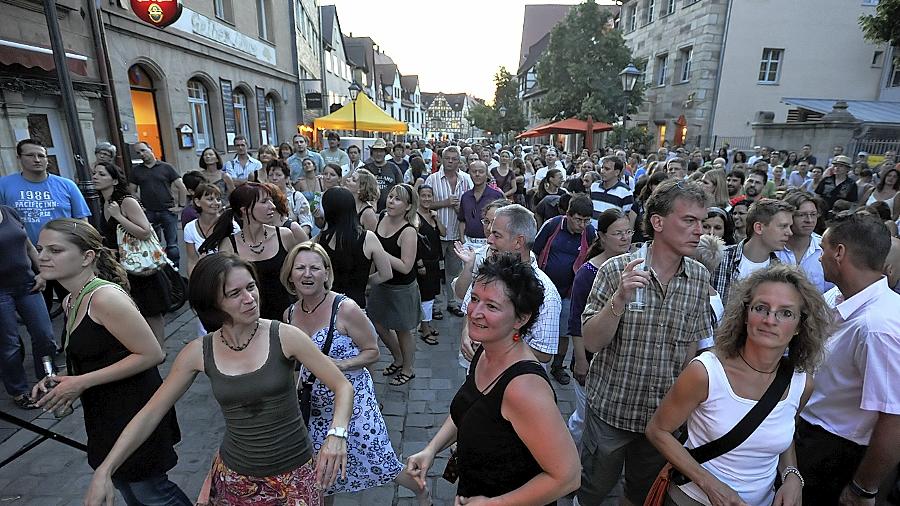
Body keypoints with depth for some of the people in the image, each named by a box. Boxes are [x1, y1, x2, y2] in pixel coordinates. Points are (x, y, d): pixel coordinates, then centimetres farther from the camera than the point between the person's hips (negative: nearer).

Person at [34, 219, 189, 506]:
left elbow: (151, 354, -24)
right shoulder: (72, 301, 6)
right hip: (106, 415, 9)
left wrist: (82, 383, -21)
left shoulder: (105, 297, -23)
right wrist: (59, 381, 2)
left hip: (133, 412, -9)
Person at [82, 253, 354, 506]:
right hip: (235, 477, 3)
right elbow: (150, 413, 3)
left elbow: (343, 386, -15)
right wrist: (104, 471, -5)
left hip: (295, 474, -2)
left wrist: (337, 434, -30)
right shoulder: (198, 352, -8)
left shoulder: (285, 336, -18)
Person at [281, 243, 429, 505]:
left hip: (353, 400, -5)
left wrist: (339, 364, -24)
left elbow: (372, 352, -11)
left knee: (377, 461, 5)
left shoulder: (345, 308, -20)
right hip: (315, 406, 5)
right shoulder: (289, 314, -2)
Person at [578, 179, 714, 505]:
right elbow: (592, 342, -19)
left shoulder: (699, 277, -4)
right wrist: (620, 299, -33)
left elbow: (691, 341, 7)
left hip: (664, 413, 4)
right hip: (611, 408, -3)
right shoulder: (618, 270, -17)